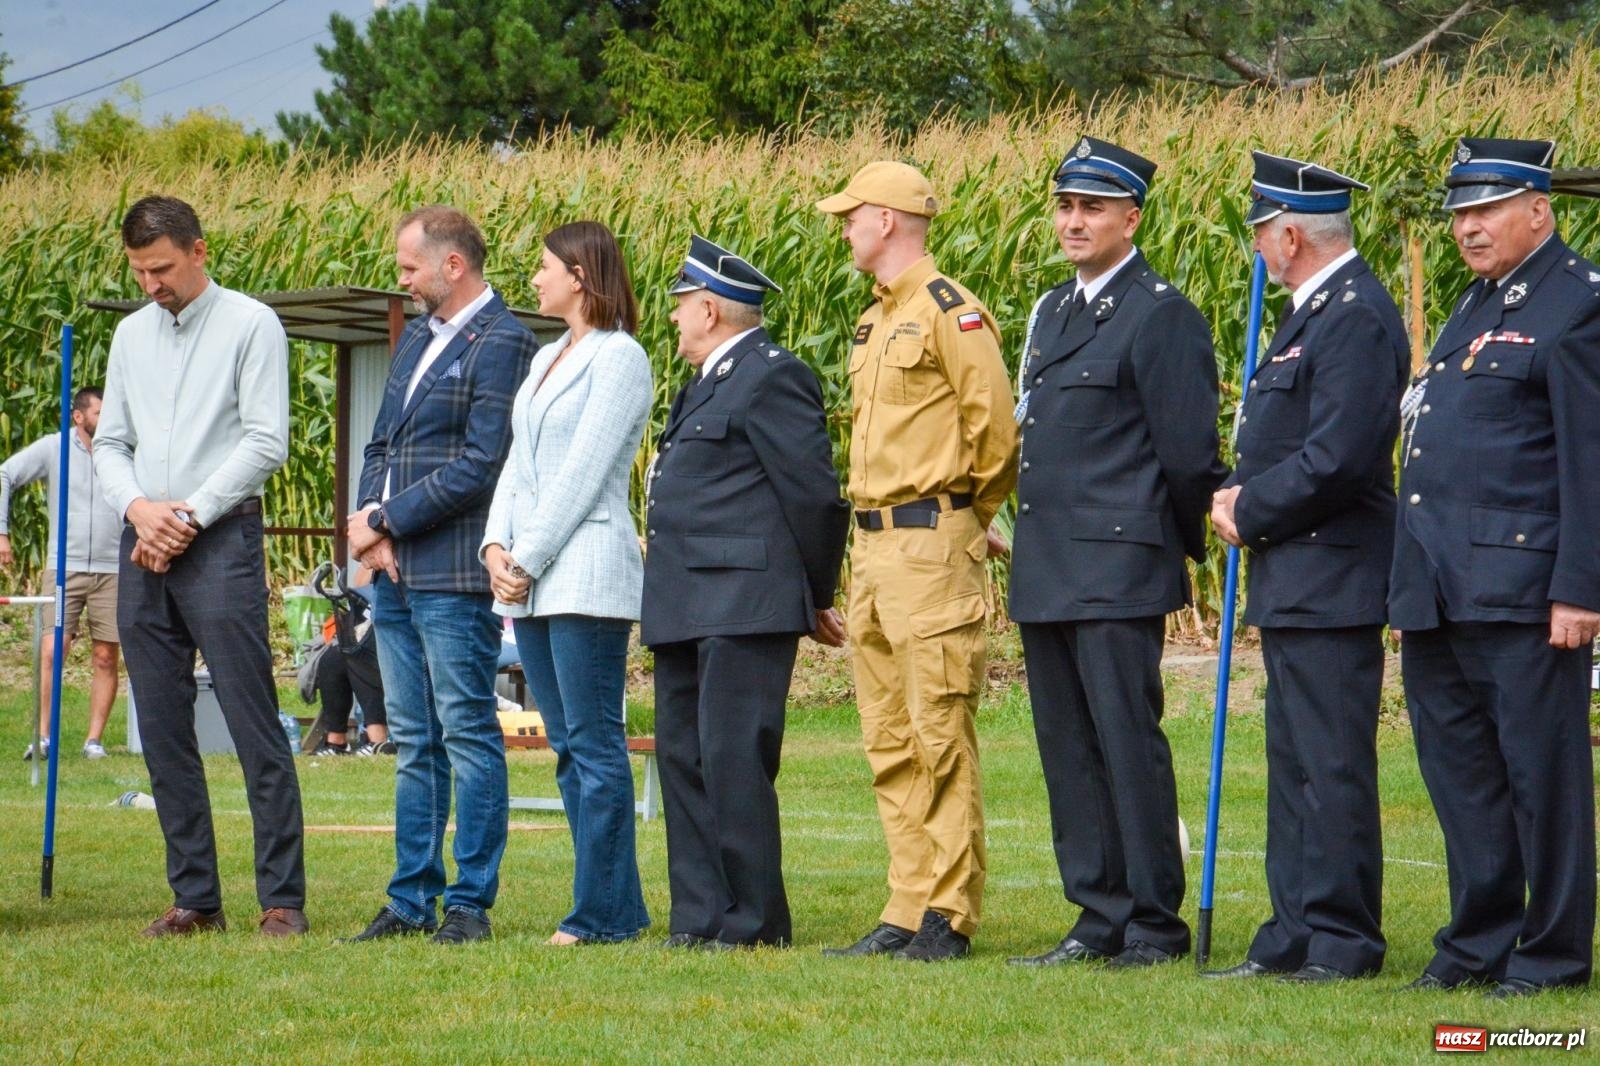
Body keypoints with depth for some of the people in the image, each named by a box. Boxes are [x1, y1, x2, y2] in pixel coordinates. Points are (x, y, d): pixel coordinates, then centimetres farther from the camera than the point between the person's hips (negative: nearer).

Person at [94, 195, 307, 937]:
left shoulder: (250, 326, -1)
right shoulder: (131, 335, 16)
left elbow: (266, 441, -7)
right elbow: (109, 442, 16)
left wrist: (190, 515, -11)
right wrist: (139, 508, -4)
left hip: (221, 544, -6)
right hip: (143, 550, 6)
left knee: (253, 723, -9)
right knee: (163, 731, 4)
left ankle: (282, 898, -8)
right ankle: (194, 897, 9)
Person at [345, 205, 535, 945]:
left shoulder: (501, 343, -10)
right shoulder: (416, 337, 18)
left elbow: (478, 466, -16)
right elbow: (381, 445, 20)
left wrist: (387, 522, -12)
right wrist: (370, 526, 2)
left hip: (453, 575, -9)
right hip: (394, 575, 9)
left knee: (467, 736, -4)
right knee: (412, 741, 11)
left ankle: (470, 903, -1)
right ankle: (412, 899, 15)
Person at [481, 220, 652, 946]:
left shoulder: (619, 357, -7)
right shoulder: (546, 359, 19)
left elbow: (583, 472, -12)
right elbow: (517, 463, 17)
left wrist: (529, 560, -13)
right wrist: (498, 546, 2)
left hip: (586, 572, -9)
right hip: (531, 579, 9)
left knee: (594, 745, -8)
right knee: (568, 746, 8)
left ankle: (603, 912, -6)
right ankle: (617, 904, 11)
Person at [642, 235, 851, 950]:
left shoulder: (771, 377, -10)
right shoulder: (708, 384, 22)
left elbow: (815, 494, -12)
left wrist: (817, 596, -4)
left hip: (744, 606, -11)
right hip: (684, 610, 11)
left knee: (733, 760, -11)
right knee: (683, 758, 9)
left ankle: (755, 924, -7)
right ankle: (701, 918, 13)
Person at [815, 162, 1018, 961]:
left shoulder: (950, 312, -11)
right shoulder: (875, 322, 17)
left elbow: (995, 427, -15)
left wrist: (963, 516, -3)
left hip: (932, 543, -10)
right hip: (874, 544, 10)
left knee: (940, 736, -7)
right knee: (889, 744, 9)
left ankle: (950, 915, -4)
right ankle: (909, 910, 13)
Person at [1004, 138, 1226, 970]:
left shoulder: (1161, 315, -9)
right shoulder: (1051, 312, 18)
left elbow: (1189, 451, -9)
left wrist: (1192, 546, 1)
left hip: (1119, 573, -8)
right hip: (1048, 574, 9)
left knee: (1128, 743, -7)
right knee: (1067, 750, 9)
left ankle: (1156, 926, -1)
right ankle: (1100, 921, 15)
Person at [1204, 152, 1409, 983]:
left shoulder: (1358, 315, -16)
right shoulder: (1314, 311, 17)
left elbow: (1339, 455, -24)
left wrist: (1251, 513, -13)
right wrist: (1242, 496, 4)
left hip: (1330, 581, -11)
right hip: (1292, 580, 11)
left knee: (1332, 767, -7)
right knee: (1294, 764, 13)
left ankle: (1342, 941, -2)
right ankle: (1296, 935, 18)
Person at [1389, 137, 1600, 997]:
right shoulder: (1477, 303, 19)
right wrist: (1411, 585, 18)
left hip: (1521, 588, -9)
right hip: (1438, 592, 9)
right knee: (1458, 766, 13)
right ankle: (1478, 942, 21)